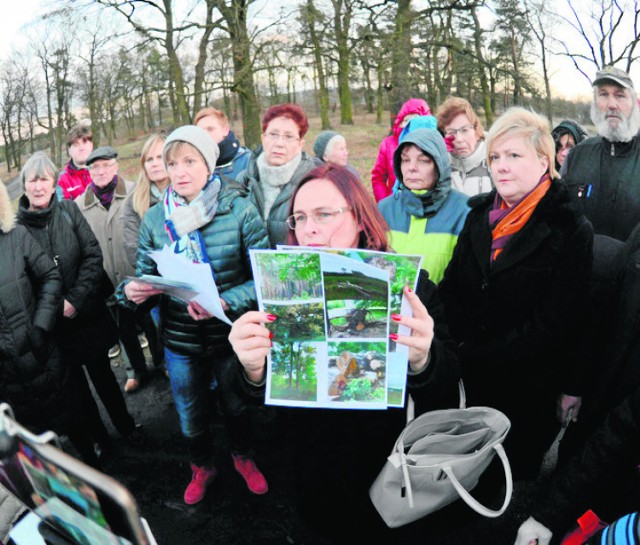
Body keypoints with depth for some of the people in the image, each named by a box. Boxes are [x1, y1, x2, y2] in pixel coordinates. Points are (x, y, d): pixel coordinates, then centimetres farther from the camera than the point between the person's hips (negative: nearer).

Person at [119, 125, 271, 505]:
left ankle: (243, 458, 55)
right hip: (179, 341, 2)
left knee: (237, 406, 23)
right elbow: (146, 275, 1)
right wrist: (131, 291, -22)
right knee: (192, 417, 22)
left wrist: (226, 302, -31)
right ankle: (203, 467, 53)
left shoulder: (240, 210, -15)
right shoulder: (154, 219, -5)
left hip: (230, 336, -2)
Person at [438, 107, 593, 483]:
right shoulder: (480, 215, 3)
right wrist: (461, 349, -13)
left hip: (529, 388, -4)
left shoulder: (571, 229, -12)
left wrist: (479, 356, -18)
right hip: (469, 382, 4)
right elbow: (451, 288, 2)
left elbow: (553, 322, -16)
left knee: (517, 476, 16)